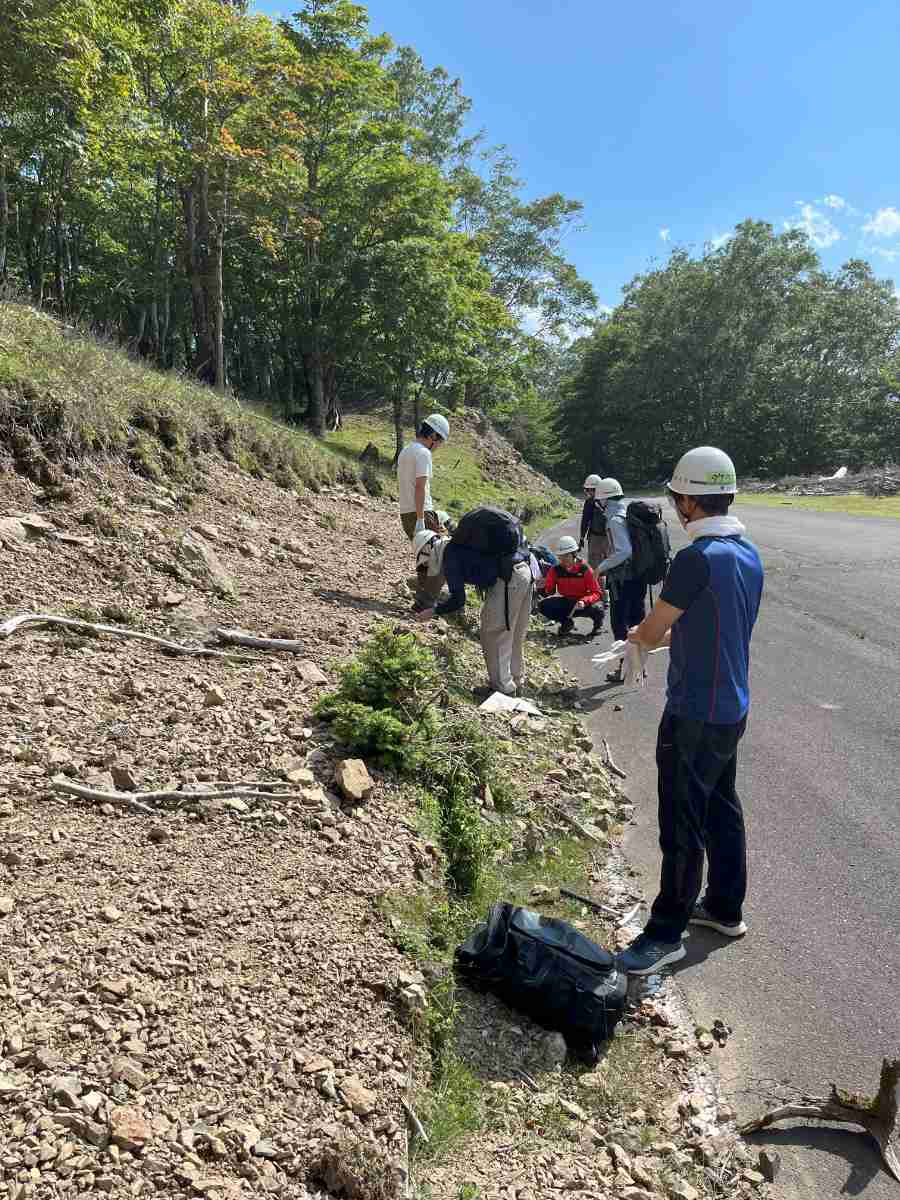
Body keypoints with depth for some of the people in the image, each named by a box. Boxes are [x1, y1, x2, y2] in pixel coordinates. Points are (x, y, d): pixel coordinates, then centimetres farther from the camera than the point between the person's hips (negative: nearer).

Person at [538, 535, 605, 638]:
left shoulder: (584, 569, -15)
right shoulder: (555, 570, -8)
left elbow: (597, 592, -16)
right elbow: (548, 590, -4)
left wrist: (584, 601, -34)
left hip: (583, 603, -3)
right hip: (565, 602, 3)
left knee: (597, 609, -35)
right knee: (543, 605, -20)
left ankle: (597, 624, 6)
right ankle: (566, 622, 8)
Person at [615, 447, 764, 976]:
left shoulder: (697, 559, -24)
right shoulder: (749, 554, 4)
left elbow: (651, 631, -14)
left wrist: (642, 635, 9)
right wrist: (665, 634, 17)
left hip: (695, 714, -9)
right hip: (731, 707, 9)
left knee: (682, 825, 2)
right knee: (723, 808, 21)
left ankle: (667, 932, 15)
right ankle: (726, 907, 36)